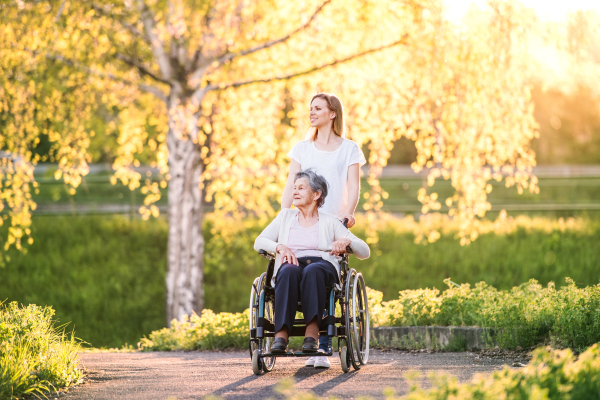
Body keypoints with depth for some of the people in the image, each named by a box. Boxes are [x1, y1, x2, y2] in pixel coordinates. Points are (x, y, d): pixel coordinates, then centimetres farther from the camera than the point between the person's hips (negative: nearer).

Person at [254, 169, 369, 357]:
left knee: (313, 271, -39)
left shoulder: (330, 221, 18)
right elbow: (259, 242, 14)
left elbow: (365, 252, 13)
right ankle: (281, 335, -50)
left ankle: (312, 334, -49)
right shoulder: (285, 216, 25)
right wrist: (279, 246, -6)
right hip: (291, 265, 1)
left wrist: (347, 241, -9)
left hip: (323, 266, -1)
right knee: (289, 271, -38)